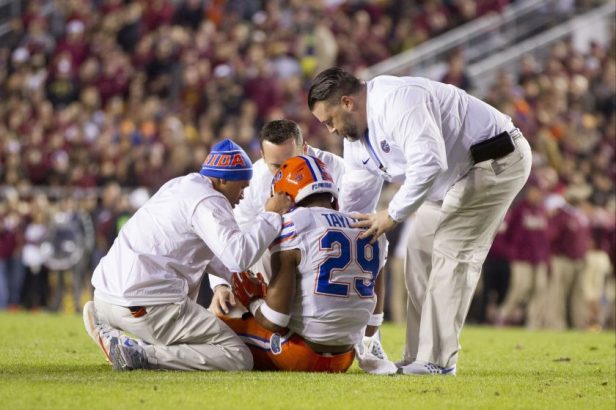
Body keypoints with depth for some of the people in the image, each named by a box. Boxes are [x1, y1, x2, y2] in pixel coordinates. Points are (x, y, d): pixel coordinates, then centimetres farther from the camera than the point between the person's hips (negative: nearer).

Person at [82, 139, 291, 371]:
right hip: (149, 306, -9)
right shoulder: (208, 201, -6)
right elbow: (238, 255, -20)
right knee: (239, 359, -7)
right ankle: (139, 354, -14)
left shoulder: (177, 187, 21)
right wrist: (271, 216, -7)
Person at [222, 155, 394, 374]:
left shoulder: (292, 227, -12)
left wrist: (253, 302, 7)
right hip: (343, 360, 6)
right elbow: (371, 324, 12)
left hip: (302, 355, -6)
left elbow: (274, 321, -13)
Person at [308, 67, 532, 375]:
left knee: (451, 252, -16)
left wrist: (393, 214, -28)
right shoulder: (356, 134, 6)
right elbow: (356, 192, 12)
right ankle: (416, 358, 11)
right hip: (455, 176, 11)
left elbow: (429, 162, -36)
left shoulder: (397, 101, -28)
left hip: (496, 161, -11)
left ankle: (437, 361, -15)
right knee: (421, 250, 8)